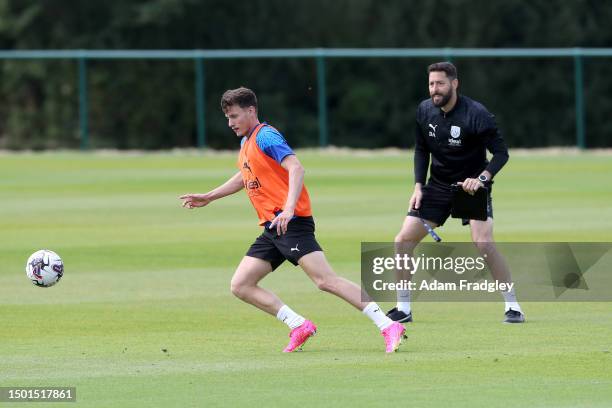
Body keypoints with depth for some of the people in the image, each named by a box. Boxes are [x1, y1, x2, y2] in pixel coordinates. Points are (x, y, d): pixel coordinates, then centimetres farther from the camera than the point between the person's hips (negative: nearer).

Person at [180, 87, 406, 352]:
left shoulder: (265, 136, -9)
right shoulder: (245, 143, 21)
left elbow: (296, 168, -24)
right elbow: (245, 178, 40)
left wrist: (289, 208, -36)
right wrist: (207, 198, 45)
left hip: (292, 222, -10)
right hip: (271, 229, 10)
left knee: (326, 280, -21)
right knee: (240, 286, 3)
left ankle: (389, 327, -23)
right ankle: (299, 326, 0)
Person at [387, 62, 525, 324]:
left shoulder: (476, 114, -20)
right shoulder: (425, 111, -3)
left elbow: (501, 152, -16)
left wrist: (482, 178, -31)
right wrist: (418, 186, 0)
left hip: (472, 186, -5)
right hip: (437, 186, 5)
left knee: (483, 242, -25)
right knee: (403, 240, -4)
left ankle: (513, 306, -12)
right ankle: (403, 309, 10)